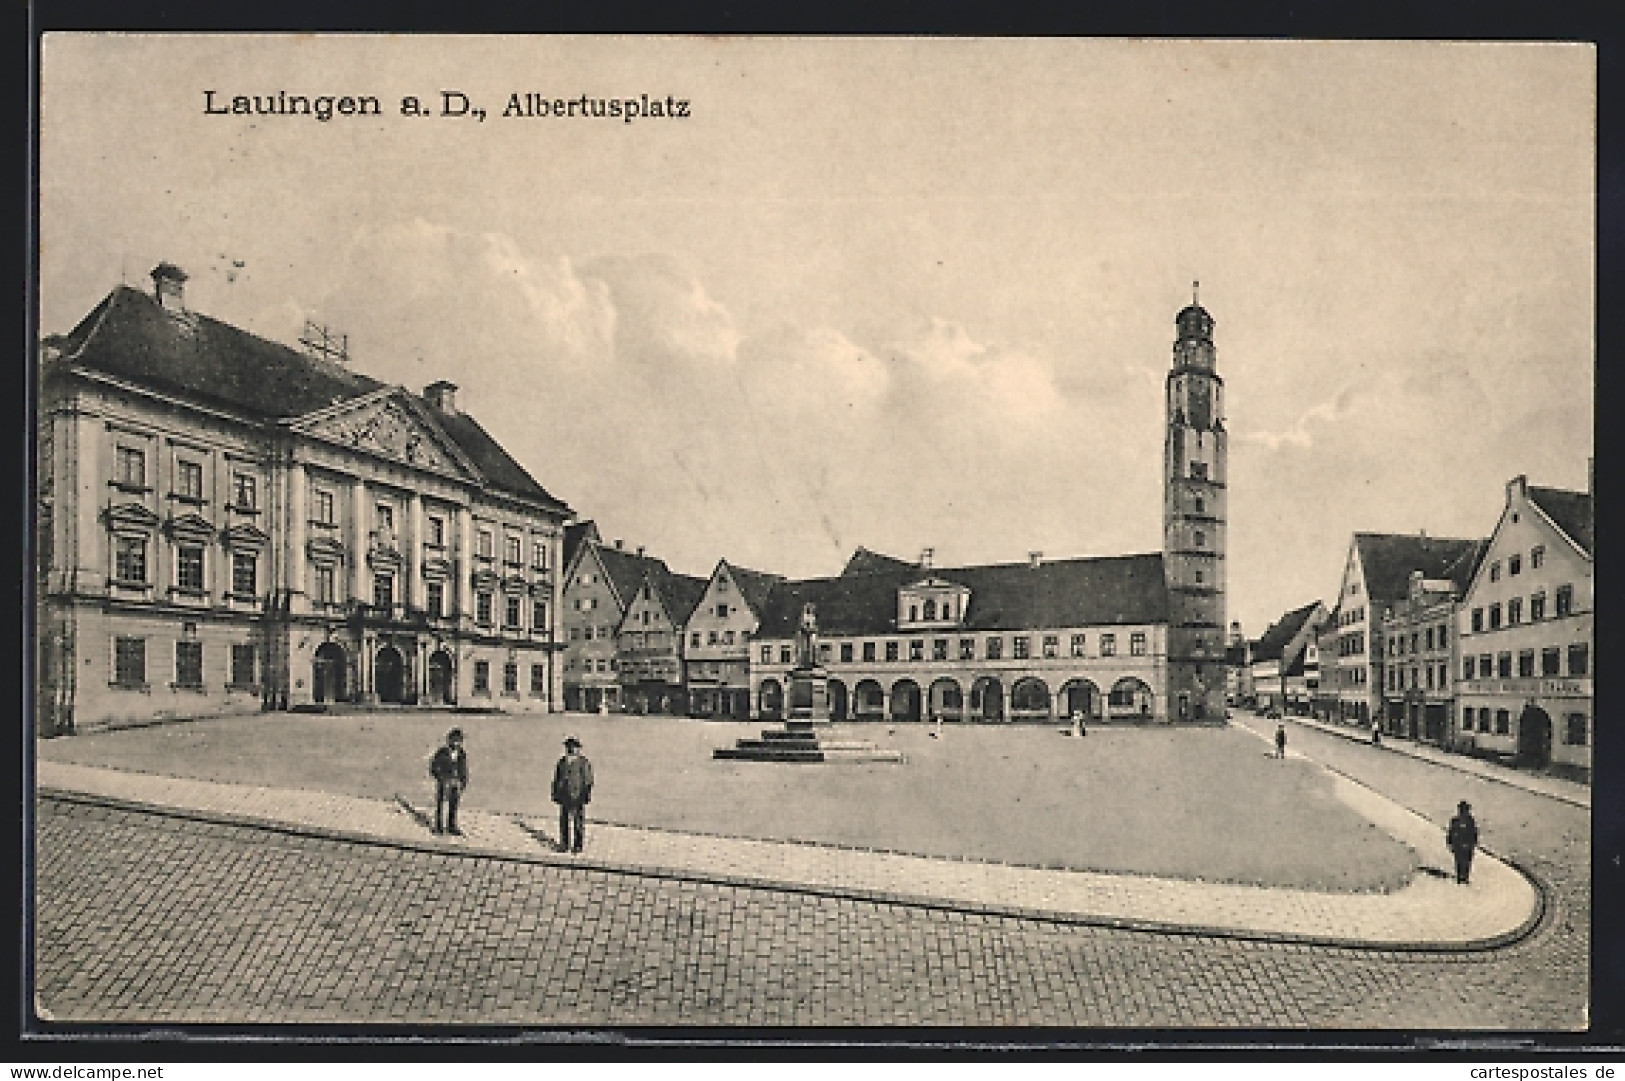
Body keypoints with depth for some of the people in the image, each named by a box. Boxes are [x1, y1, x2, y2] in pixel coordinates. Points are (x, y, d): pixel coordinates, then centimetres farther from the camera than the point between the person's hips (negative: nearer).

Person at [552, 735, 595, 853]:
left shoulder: (584, 762, -5)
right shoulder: (561, 762, 9)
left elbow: (588, 780, -6)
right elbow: (556, 779, 13)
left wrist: (588, 795, -12)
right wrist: (555, 794, 9)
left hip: (579, 796, -4)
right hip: (565, 796, 4)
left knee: (579, 821, 0)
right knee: (564, 821, 6)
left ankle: (578, 845, 6)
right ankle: (564, 845, 12)